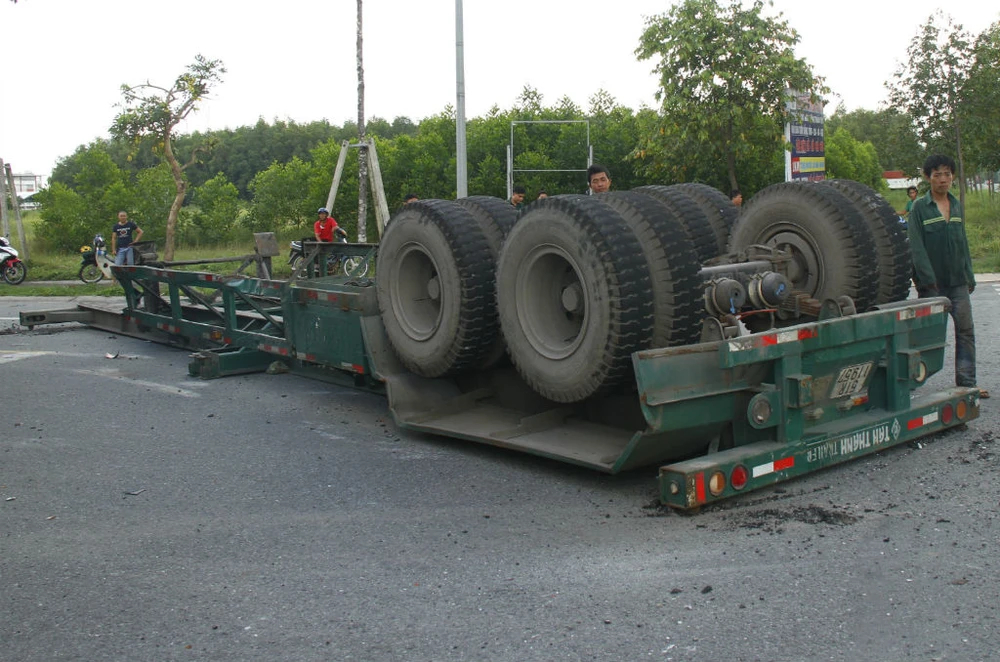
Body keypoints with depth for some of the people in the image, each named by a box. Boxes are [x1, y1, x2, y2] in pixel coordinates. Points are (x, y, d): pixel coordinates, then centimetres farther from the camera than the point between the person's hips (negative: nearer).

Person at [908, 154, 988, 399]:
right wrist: (927, 278, -17)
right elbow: (916, 246, -10)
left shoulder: (957, 206, 12)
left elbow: (963, 243, 17)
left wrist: (969, 276, 12)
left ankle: (967, 382, 6)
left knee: (965, 329, 1)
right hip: (932, 282, -5)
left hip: (957, 282, 5)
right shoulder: (919, 207, -4)